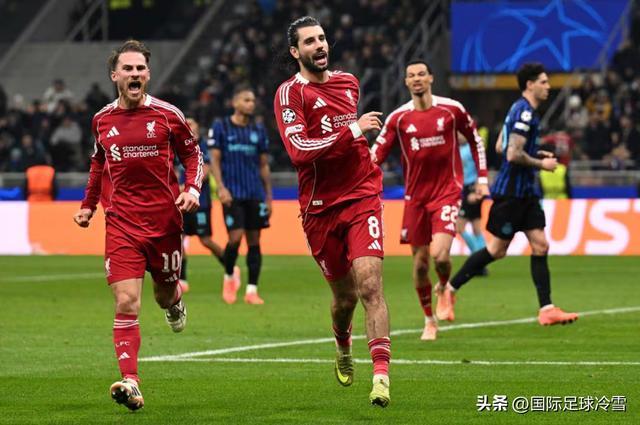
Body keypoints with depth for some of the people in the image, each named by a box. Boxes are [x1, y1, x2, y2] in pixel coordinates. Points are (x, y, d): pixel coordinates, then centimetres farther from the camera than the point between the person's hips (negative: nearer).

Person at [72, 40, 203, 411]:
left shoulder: (168, 115, -3)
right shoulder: (102, 120, 5)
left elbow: (193, 153, 8)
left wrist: (193, 189, -9)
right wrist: (88, 204, 20)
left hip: (165, 220, 0)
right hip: (121, 223, 0)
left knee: (165, 294, 15)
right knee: (126, 303, -13)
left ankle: (174, 303, 56)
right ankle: (130, 383, -19)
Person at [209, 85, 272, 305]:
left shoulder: (259, 130, 11)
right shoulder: (220, 128, 2)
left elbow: (264, 165, 14)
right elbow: (214, 160, -1)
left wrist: (269, 196, 11)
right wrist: (221, 188, -13)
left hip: (255, 194, 4)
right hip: (232, 194, -3)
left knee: (254, 241, 1)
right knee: (236, 237, -12)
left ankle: (252, 290, 3)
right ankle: (229, 277, 14)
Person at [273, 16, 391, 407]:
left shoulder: (349, 82, 12)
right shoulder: (290, 93, -7)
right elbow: (299, 151, -22)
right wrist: (352, 131, -22)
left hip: (362, 196, 2)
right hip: (321, 208, -2)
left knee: (370, 284, -16)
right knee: (345, 296, 9)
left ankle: (382, 376, -22)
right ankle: (343, 351, 42)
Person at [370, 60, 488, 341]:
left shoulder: (452, 109, -2)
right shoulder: (399, 117, 0)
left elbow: (475, 139, 11)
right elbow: (377, 154, -1)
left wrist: (482, 178, 8)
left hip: (447, 192, -2)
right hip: (415, 196, 2)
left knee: (439, 255, -19)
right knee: (420, 261, 3)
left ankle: (444, 288, 17)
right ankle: (429, 320, 22)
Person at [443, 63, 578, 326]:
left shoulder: (520, 110, 14)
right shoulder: (525, 112, -17)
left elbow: (500, 147, 20)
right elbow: (513, 155, -24)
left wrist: (535, 155, 14)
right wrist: (541, 164, -11)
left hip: (525, 191, 10)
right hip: (510, 192, -10)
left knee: (540, 245, 1)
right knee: (498, 249, 0)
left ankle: (546, 309, -2)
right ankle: (450, 289, 13)